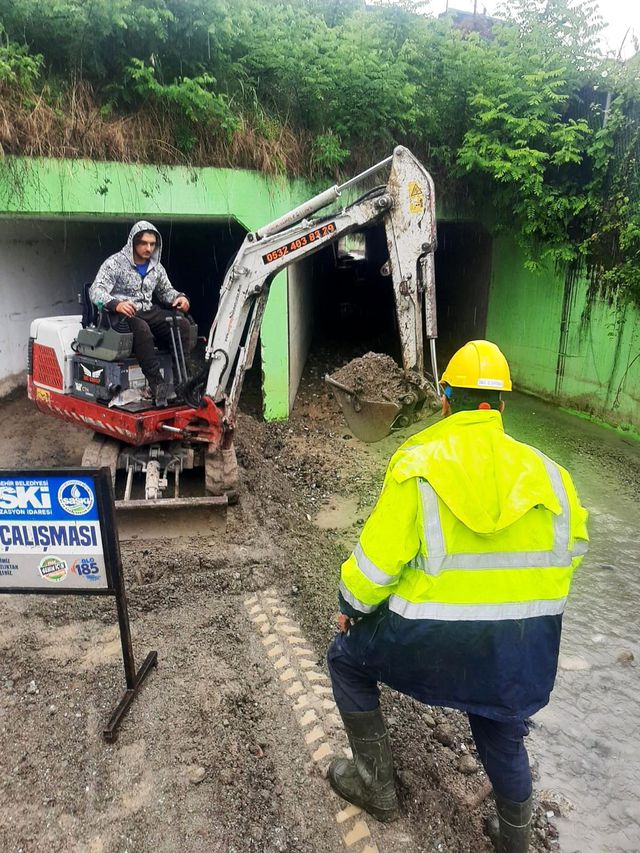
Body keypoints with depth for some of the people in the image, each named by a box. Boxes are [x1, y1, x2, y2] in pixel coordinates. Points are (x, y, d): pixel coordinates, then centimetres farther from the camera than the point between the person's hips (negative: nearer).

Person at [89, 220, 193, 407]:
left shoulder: (156, 267, 12)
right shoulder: (115, 263, -6)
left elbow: (165, 290, 27)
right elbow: (96, 291, -16)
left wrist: (178, 297, 2)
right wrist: (116, 304, -37)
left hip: (148, 312, 6)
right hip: (122, 315, -5)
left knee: (181, 324, -21)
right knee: (141, 329, -39)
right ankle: (157, 385, -39)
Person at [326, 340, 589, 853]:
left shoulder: (418, 465, -12)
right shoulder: (544, 470, 1)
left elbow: (377, 557, -12)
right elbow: (572, 549, 11)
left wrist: (351, 606, 7)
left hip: (435, 638, -4)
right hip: (528, 647, 5)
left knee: (347, 659, 23)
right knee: (503, 735, 32)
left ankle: (376, 784, 33)